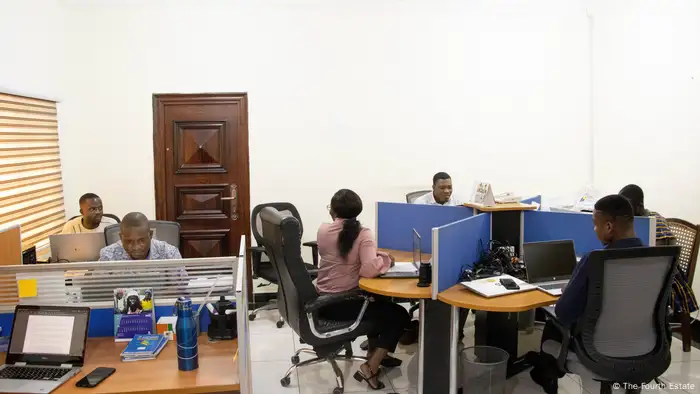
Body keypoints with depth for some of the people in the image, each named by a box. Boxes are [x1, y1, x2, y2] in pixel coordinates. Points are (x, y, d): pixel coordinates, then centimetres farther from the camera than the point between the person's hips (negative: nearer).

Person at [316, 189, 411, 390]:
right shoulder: (363, 234, -15)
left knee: (378, 303, 31)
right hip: (342, 303, -7)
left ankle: (373, 355, 38)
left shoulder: (322, 231, 1)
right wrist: (385, 259, -8)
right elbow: (369, 270, -27)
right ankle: (370, 368, 6)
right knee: (399, 316, 12)